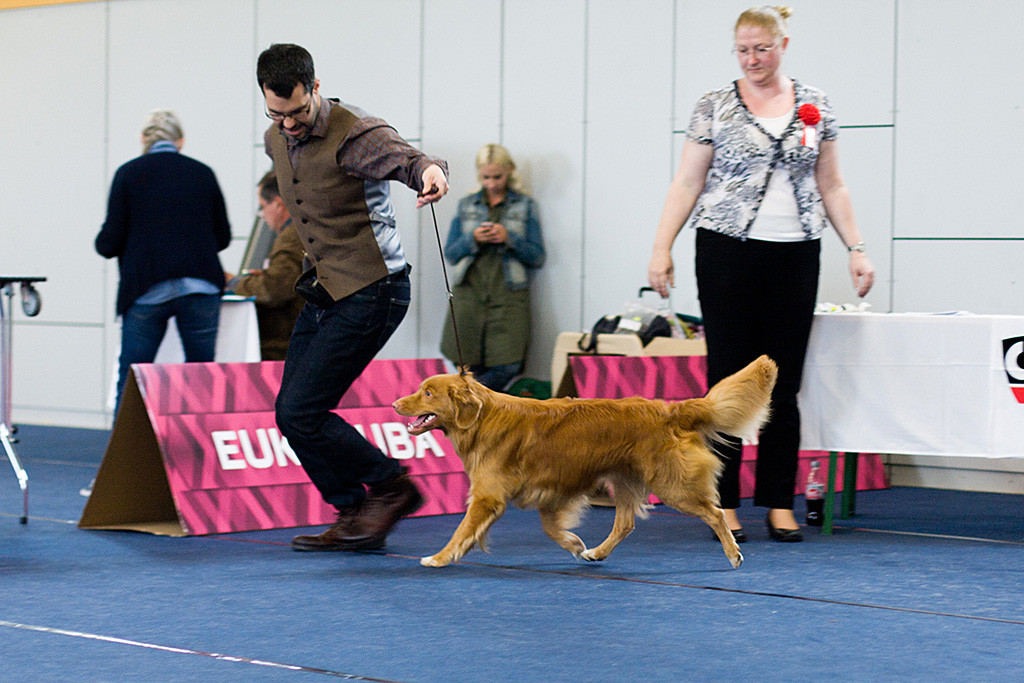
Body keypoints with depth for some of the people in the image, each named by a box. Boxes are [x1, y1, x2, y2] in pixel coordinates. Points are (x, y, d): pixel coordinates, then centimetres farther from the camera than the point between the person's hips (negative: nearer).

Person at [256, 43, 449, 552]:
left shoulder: (353, 133, -19)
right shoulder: (276, 141, 7)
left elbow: (398, 155, -40)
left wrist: (428, 169, -62)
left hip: (371, 291, -9)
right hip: (323, 292, 9)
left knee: (299, 412, -13)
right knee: (291, 412, 5)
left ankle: (391, 486, 4)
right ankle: (354, 518, 13)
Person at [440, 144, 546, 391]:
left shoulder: (525, 206, 10)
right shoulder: (466, 205, 15)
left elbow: (537, 258, 6)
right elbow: (450, 254, 11)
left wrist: (509, 239, -9)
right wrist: (473, 239, -8)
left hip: (508, 297, -1)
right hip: (469, 294, 1)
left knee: (507, 366, -14)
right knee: (468, 364, -9)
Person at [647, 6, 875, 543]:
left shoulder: (814, 106, 9)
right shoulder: (714, 108, 3)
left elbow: (831, 186, 12)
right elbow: (687, 183, 2)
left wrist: (856, 248, 5)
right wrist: (661, 248, -6)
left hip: (794, 256, 2)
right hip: (728, 255, -2)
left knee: (784, 385, 3)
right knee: (728, 379, -2)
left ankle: (779, 504, 9)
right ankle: (724, 503, 5)